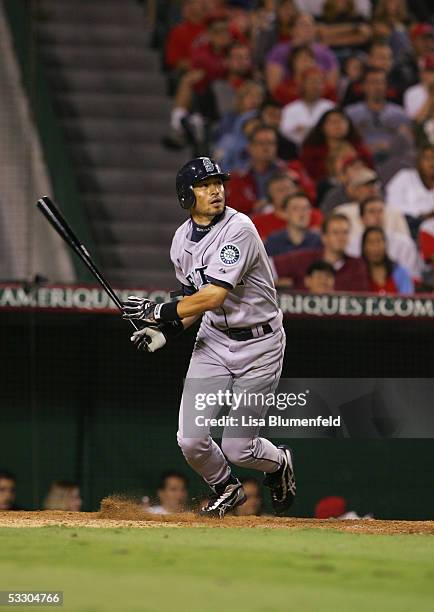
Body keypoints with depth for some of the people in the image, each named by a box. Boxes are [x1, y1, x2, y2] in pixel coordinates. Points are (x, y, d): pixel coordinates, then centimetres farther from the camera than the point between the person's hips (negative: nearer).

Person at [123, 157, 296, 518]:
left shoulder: (239, 229, -20)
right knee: (191, 441, -5)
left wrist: (159, 310, -20)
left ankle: (279, 464, 32)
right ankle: (227, 490, 26)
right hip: (213, 340, 6)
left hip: (259, 344, -6)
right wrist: (165, 330, -2)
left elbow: (214, 296, -26)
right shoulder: (182, 239, 3)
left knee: (237, 448, -4)